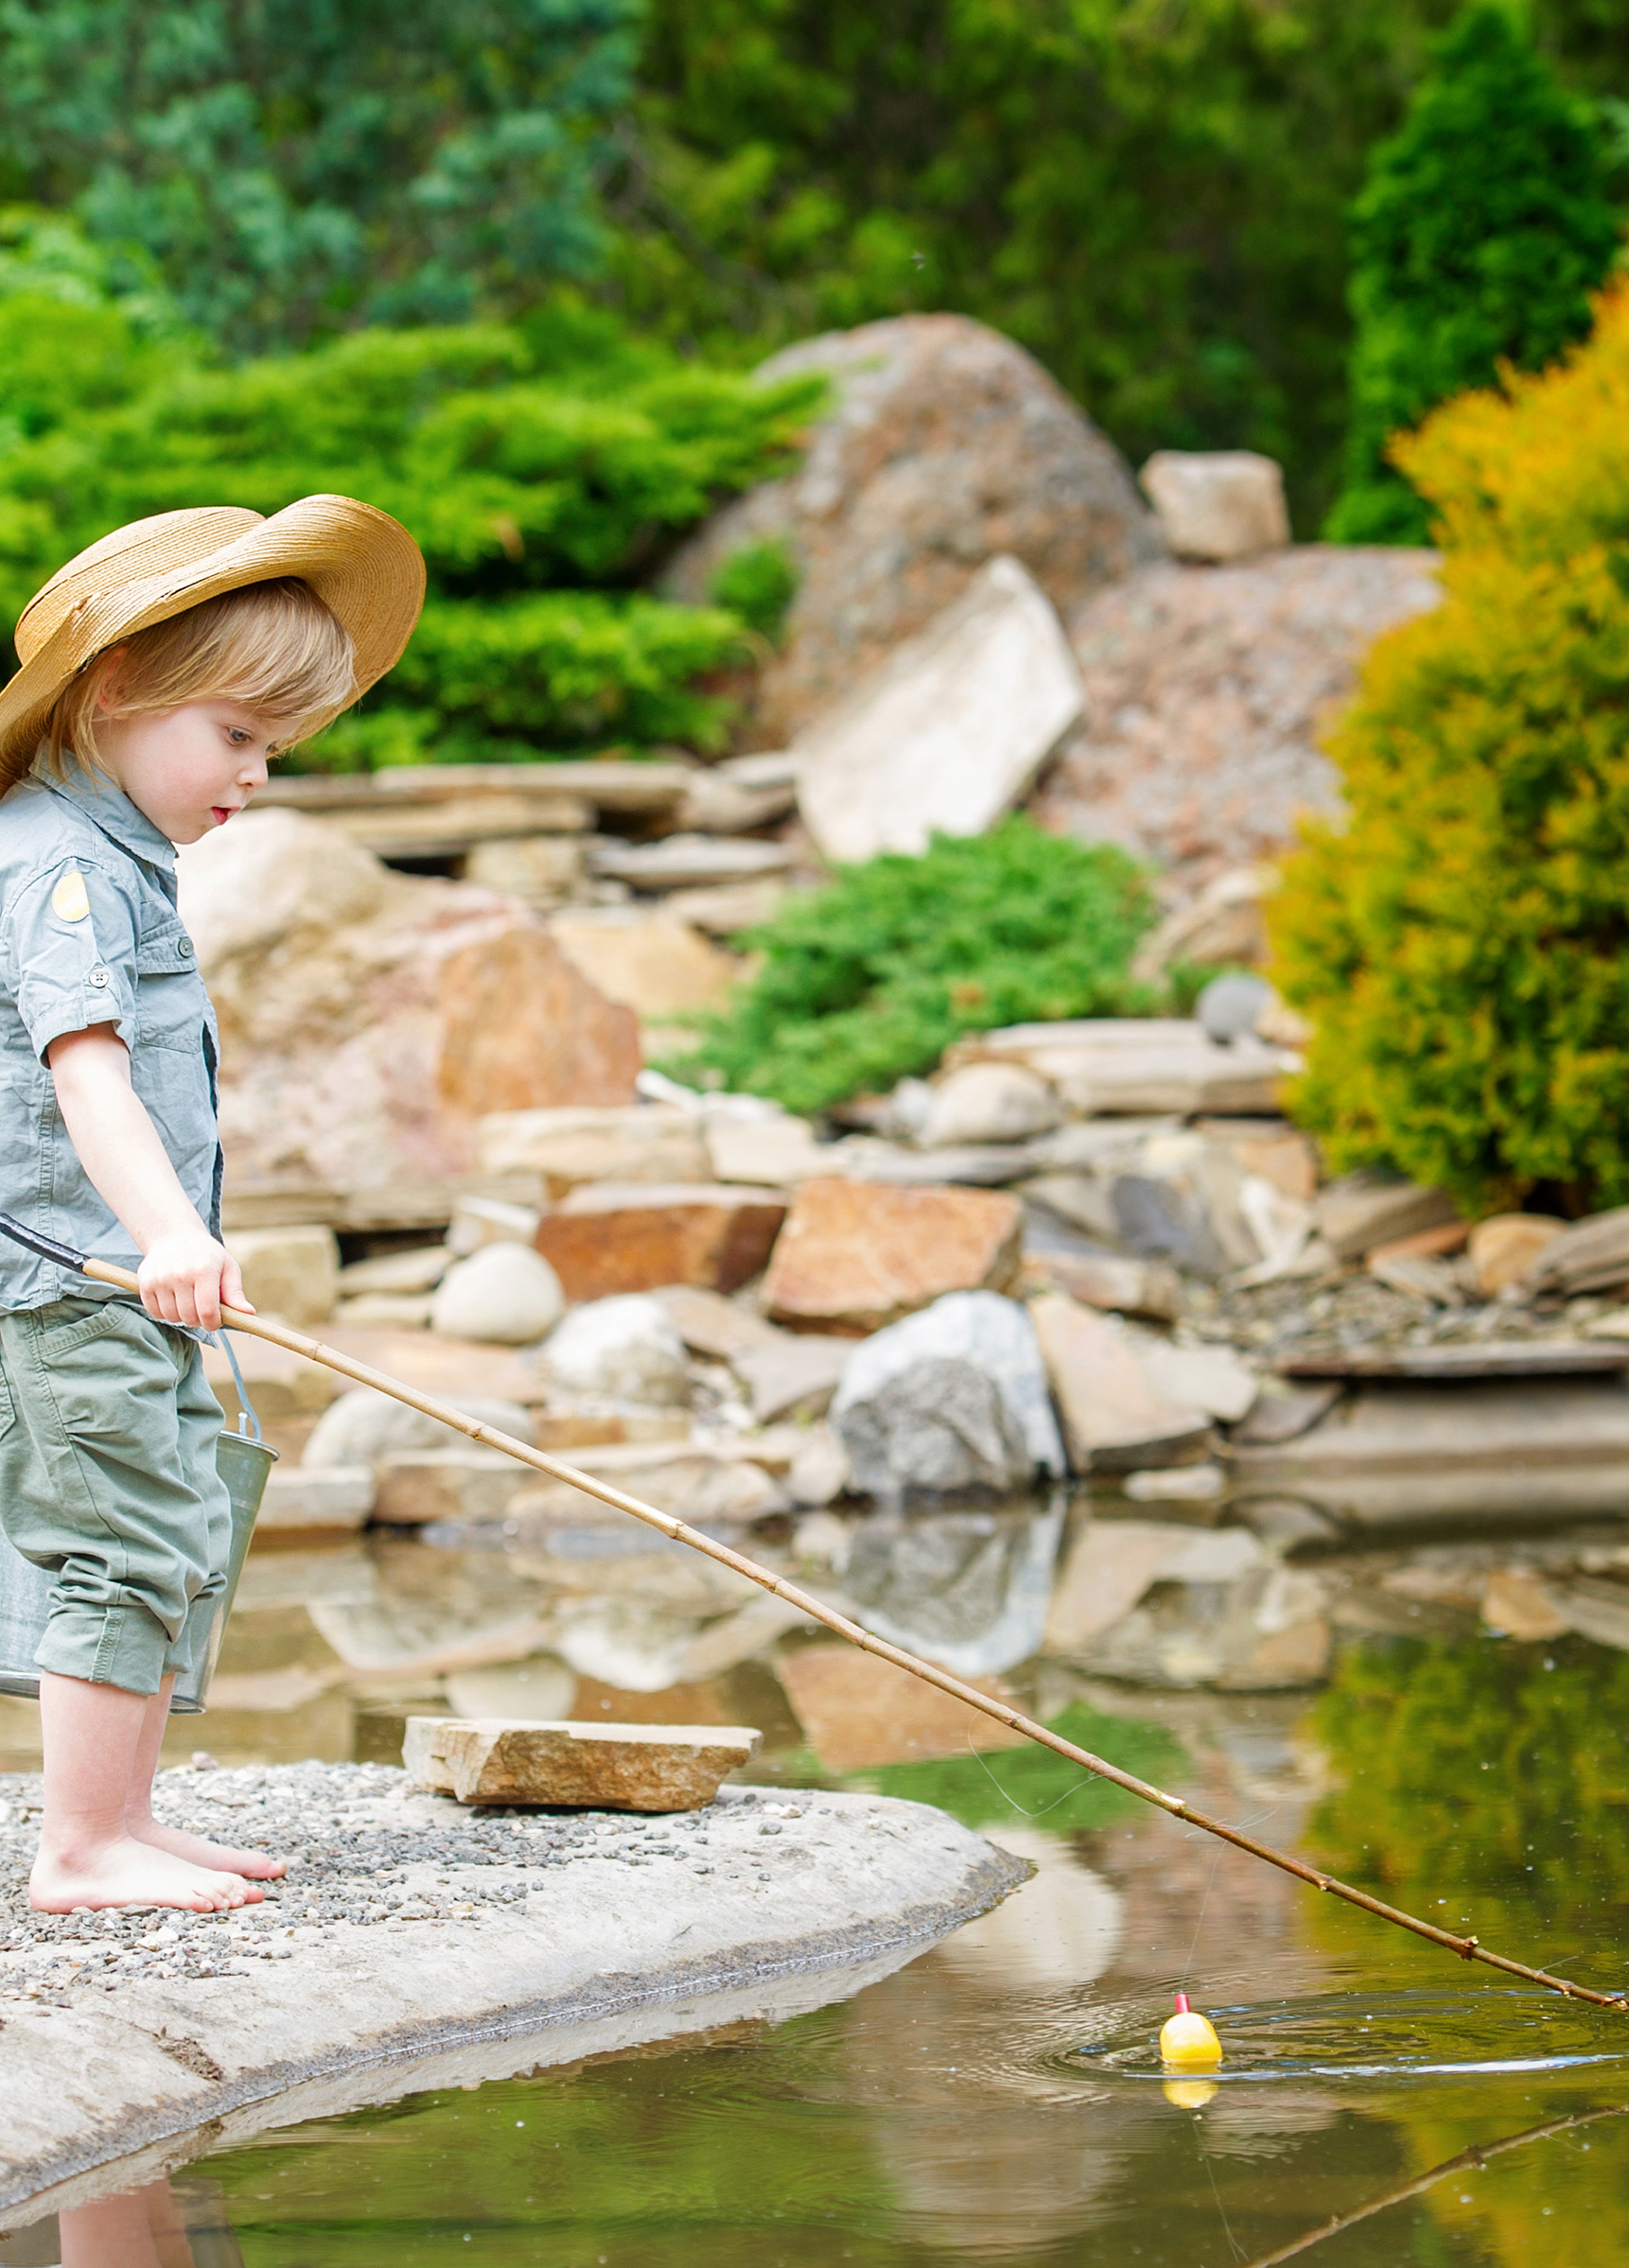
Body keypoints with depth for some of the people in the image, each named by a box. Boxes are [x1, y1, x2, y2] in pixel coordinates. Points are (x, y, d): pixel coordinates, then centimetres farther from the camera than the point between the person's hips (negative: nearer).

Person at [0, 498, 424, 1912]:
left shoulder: (121, 861, 17)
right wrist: (166, 1231, -43)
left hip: (134, 1290, 11)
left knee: (184, 1552, 15)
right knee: (128, 1553, -10)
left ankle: (125, 1821, 22)